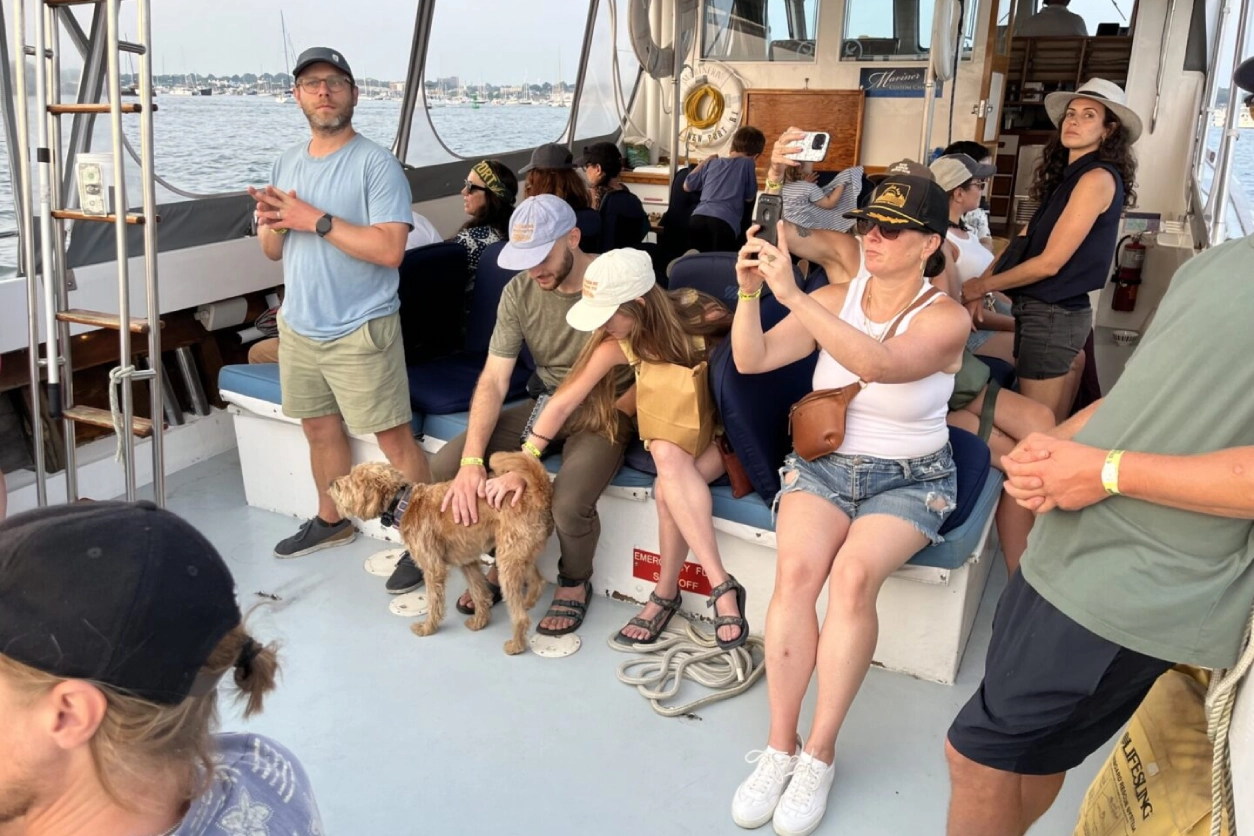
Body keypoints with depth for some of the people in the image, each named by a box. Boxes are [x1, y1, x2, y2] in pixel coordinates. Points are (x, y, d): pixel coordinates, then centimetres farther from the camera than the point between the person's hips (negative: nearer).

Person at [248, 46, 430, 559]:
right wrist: (273, 223, -9)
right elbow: (272, 252, 14)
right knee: (319, 428, 19)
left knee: (393, 438, -4)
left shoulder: (376, 164, -12)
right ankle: (331, 521, 37)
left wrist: (315, 220, -21)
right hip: (298, 326, 7)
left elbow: (389, 248, -23)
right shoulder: (287, 163, 11)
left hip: (360, 331, -7)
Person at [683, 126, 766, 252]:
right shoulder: (747, 163, 14)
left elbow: (687, 186, 36)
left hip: (698, 218, 5)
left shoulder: (712, 162, 27)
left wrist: (705, 161, 47)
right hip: (723, 222, -5)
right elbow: (749, 198, 20)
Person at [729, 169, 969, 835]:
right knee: (796, 568, -27)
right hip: (823, 463, 2)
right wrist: (749, 292, -22)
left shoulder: (945, 319, -10)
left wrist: (792, 295, -37)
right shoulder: (835, 299, 1)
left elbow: (878, 364, -31)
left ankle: (820, 754, -17)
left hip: (909, 480, -2)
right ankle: (779, 748, -17)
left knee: (854, 572, -31)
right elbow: (750, 360, -5)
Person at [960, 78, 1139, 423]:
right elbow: (1024, 241, 11)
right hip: (1050, 313, 9)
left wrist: (980, 286, -6)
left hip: (1053, 316, -9)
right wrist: (980, 288, -1)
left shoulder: (1098, 178, -14)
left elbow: (1050, 262, -17)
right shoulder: (1068, 175, 14)